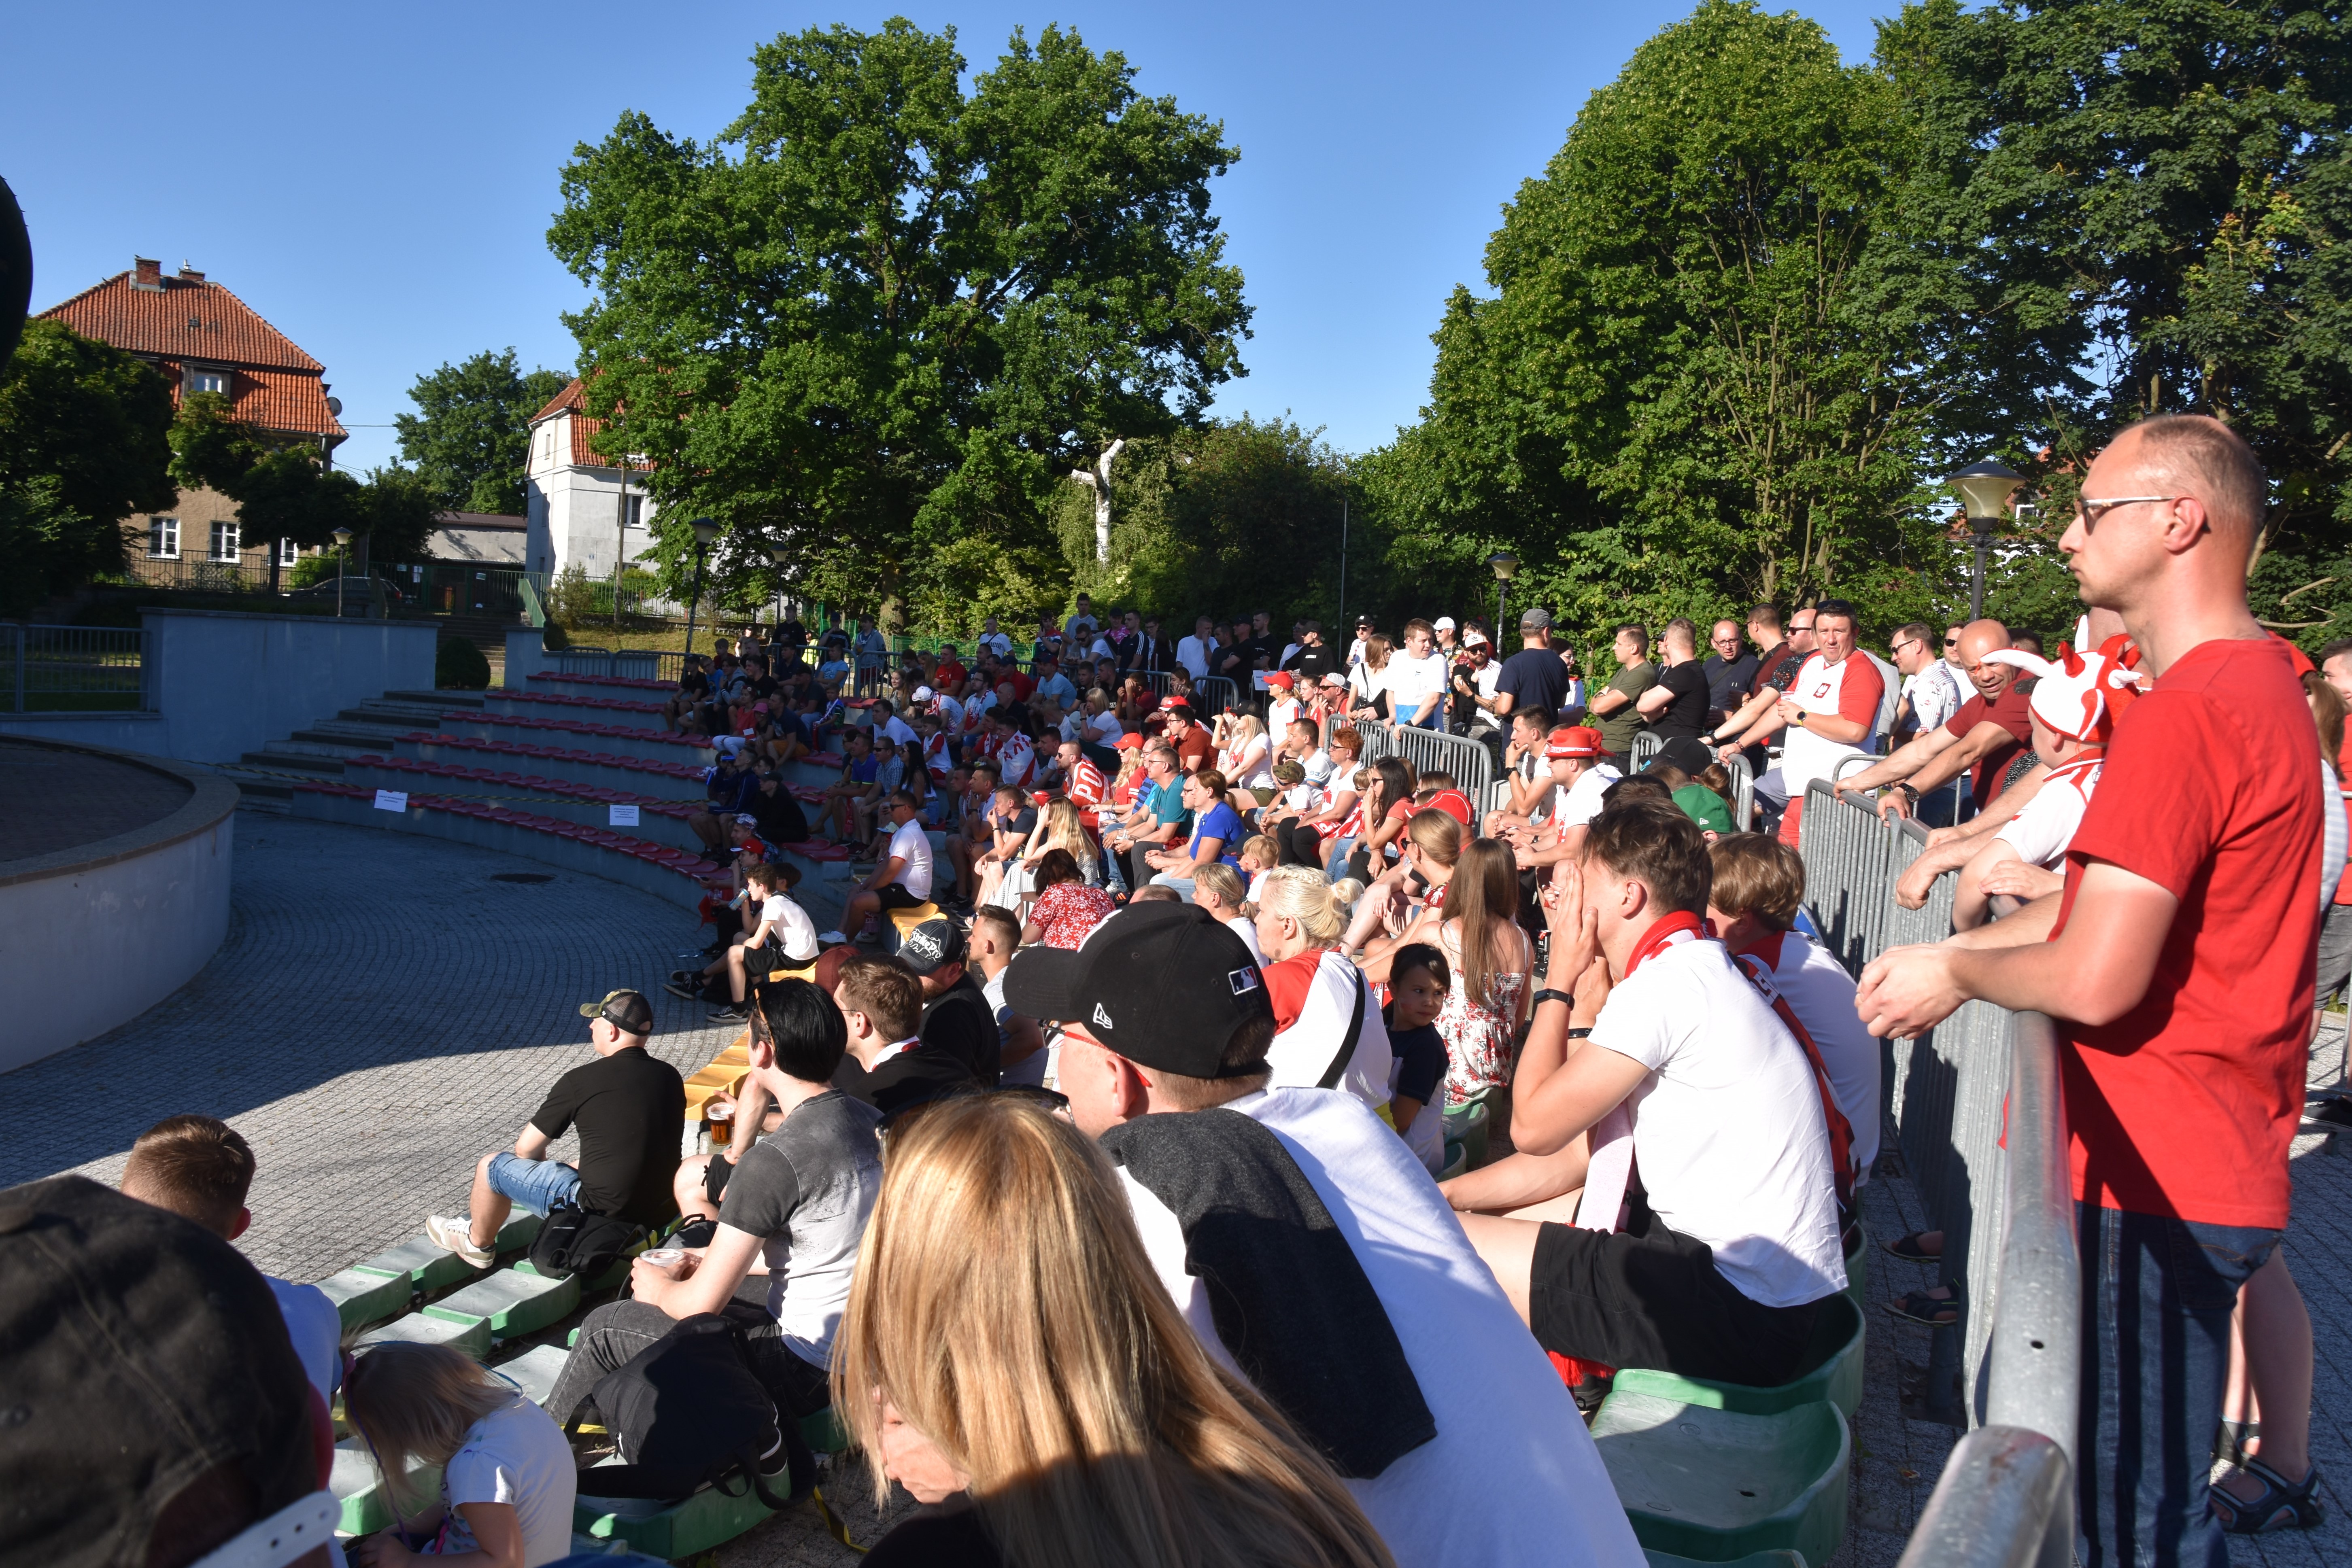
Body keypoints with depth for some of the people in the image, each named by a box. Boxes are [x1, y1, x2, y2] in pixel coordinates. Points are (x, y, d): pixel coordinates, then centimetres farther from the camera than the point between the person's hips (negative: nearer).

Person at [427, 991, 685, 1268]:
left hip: (603, 1213, -6)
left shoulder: (581, 1080, -12)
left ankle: (478, 1243, 40)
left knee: (491, 1166, 14)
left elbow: (526, 1148, -2)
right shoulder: (670, 1077, 3)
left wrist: (542, 1171, 22)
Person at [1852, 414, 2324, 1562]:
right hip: (2226, 1161, 10)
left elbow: (2095, 980, -25)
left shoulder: (2183, 713, -22)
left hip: (2159, 1179, -10)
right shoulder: (2261, 682, 12)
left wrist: (1957, 972, -7)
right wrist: (1951, 953, 12)